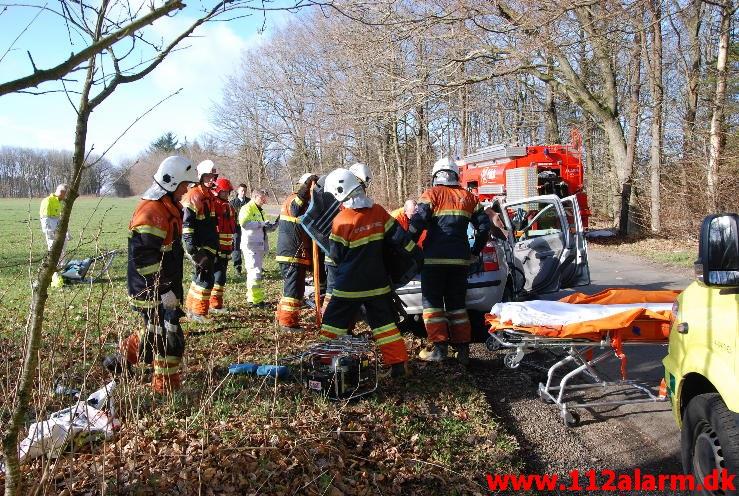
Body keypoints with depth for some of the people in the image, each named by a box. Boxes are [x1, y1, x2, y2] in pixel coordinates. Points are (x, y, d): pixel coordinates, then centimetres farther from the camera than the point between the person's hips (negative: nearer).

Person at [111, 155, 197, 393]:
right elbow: (144, 257, -26)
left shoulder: (168, 208, 12)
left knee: (155, 332, 23)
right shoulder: (151, 212, -21)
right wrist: (165, 292, -25)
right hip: (153, 292, -10)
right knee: (170, 340, -2)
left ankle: (122, 358, 40)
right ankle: (167, 389, 11)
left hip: (165, 287, 10)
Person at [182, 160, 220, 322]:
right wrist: (192, 250, -23)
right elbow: (186, 224, -19)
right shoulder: (194, 196, -14)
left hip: (210, 246, 10)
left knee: (200, 277, 17)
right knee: (206, 278, -9)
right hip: (200, 247, -10)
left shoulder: (210, 196, 15)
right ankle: (199, 313, 1)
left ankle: (192, 309, 29)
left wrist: (216, 245, 25)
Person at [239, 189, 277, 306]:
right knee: (255, 272, -12)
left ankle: (251, 297, 21)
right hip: (251, 245, -10)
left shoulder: (259, 210, 23)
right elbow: (244, 223, -24)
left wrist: (271, 226, 13)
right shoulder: (246, 208, -8)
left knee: (255, 271, 13)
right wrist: (261, 223, -24)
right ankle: (256, 300, -12)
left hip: (260, 246, 10)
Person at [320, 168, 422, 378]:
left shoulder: (341, 221, -15)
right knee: (384, 322, 12)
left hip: (349, 285, -4)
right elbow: (399, 237, 1)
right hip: (377, 282, 4)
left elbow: (335, 255, -8)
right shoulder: (378, 212, -3)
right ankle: (398, 364, 11)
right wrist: (418, 254, 11)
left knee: (334, 322, 8)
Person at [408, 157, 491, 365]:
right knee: (457, 303, 13)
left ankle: (438, 347, -1)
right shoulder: (468, 197, 13)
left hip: (434, 257, -4)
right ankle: (463, 349, 11)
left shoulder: (431, 194, -1)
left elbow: (418, 221, -13)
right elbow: (484, 225, 11)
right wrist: (475, 251, 21)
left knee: (432, 302, 4)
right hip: (460, 258, 4)